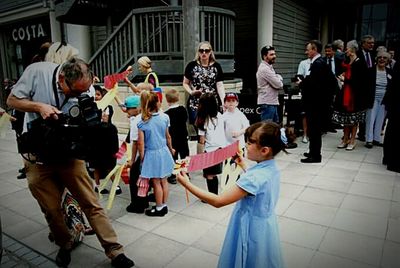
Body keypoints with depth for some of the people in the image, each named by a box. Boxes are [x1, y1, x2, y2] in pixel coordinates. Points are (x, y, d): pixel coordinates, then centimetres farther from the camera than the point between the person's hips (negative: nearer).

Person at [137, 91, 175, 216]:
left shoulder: (142, 123, -14)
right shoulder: (164, 117, -6)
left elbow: (141, 143, -13)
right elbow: (168, 137, 5)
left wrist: (142, 157, -1)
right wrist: (171, 149, 20)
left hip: (151, 154, -3)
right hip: (163, 151, 4)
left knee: (156, 182, 8)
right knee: (164, 180, 15)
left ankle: (159, 208, 22)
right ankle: (164, 206, 28)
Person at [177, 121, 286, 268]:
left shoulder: (253, 177, -32)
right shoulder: (272, 168, -7)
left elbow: (218, 201, -31)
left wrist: (187, 184, -28)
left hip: (252, 229, -7)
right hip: (265, 226, 8)